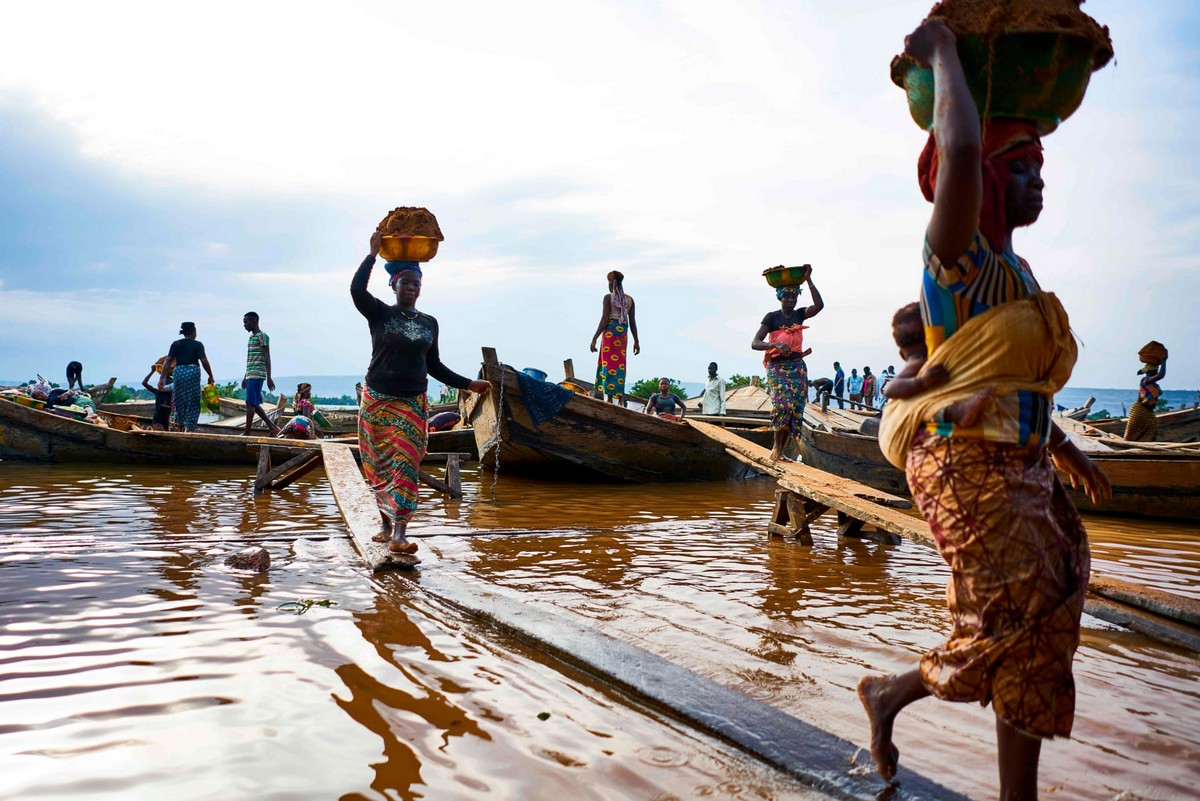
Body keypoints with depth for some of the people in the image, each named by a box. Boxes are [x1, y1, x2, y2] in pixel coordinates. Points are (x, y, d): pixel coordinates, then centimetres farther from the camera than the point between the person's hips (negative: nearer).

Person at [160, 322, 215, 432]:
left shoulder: (176, 344, 6)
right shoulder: (197, 344, -1)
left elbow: (168, 361, 0)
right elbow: (204, 362, -8)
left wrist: (162, 378, -1)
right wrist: (210, 377, 2)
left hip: (178, 372, 3)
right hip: (193, 372, -3)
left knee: (180, 401, 16)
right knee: (193, 402, 4)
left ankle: (179, 426, 18)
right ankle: (188, 428, -4)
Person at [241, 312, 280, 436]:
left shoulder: (262, 336, -8)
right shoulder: (251, 337, 20)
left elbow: (267, 358, -13)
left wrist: (269, 378, -19)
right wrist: (245, 377, 25)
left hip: (257, 375, -9)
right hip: (251, 375, 9)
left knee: (250, 403, -9)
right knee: (254, 404, 8)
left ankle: (247, 433, -7)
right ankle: (272, 427, 11)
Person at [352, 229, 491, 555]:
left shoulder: (429, 323, 10)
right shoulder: (380, 313, 0)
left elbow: (434, 366, 15)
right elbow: (356, 289, -19)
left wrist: (468, 384, 9)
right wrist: (373, 253, -15)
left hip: (413, 403, 1)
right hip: (377, 400, -1)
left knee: (405, 465, -9)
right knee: (379, 465, 6)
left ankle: (398, 534, -15)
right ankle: (387, 525, 23)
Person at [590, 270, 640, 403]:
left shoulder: (608, 297, -4)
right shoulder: (629, 299, 10)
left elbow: (604, 319, -10)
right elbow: (632, 322, 10)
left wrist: (594, 338, -8)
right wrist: (636, 341, 15)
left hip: (610, 332, -5)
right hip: (623, 332, 5)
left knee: (609, 364, -4)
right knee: (619, 364, 11)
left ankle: (610, 399, -11)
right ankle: (620, 398, 8)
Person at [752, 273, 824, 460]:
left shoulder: (799, 314, 10)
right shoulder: (772, 317, -3)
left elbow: (819, 305, -10)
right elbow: (755, 343, -10)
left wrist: (809, 281, -12)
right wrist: (775, 345, -28)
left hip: (797, 367, 5)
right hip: (777, 367, -5)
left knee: (795, 408, -2)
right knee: (783, 403, -24)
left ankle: (780, 450, 6)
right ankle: (776, 445, -7)